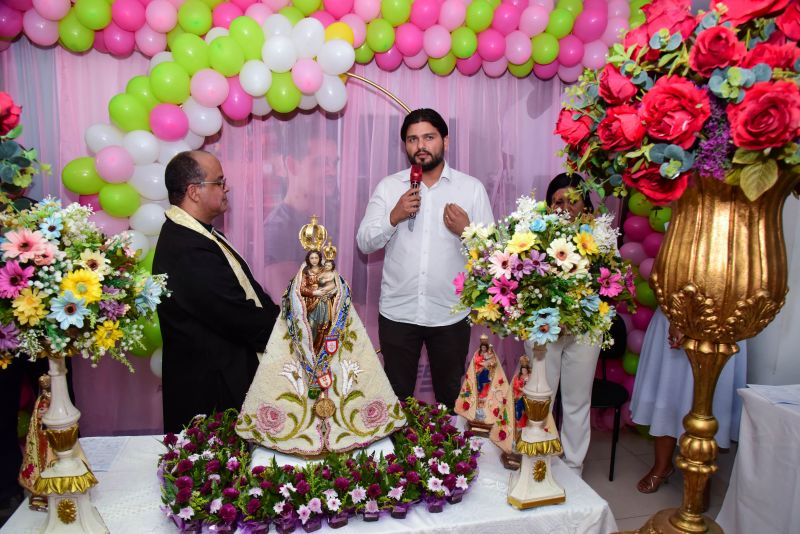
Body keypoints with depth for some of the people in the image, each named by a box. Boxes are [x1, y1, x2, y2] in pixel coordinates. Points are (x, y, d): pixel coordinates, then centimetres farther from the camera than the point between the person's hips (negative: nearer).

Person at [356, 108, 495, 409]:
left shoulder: (472, 188, 0)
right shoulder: (388, 187, 3)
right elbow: (364, 243, 0)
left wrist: (466, 231, -19)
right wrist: (394, 217, -15)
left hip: (450, 315, 0)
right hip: (397, 313, 1)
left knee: (451, 397, 17)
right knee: (396, 396, 15)